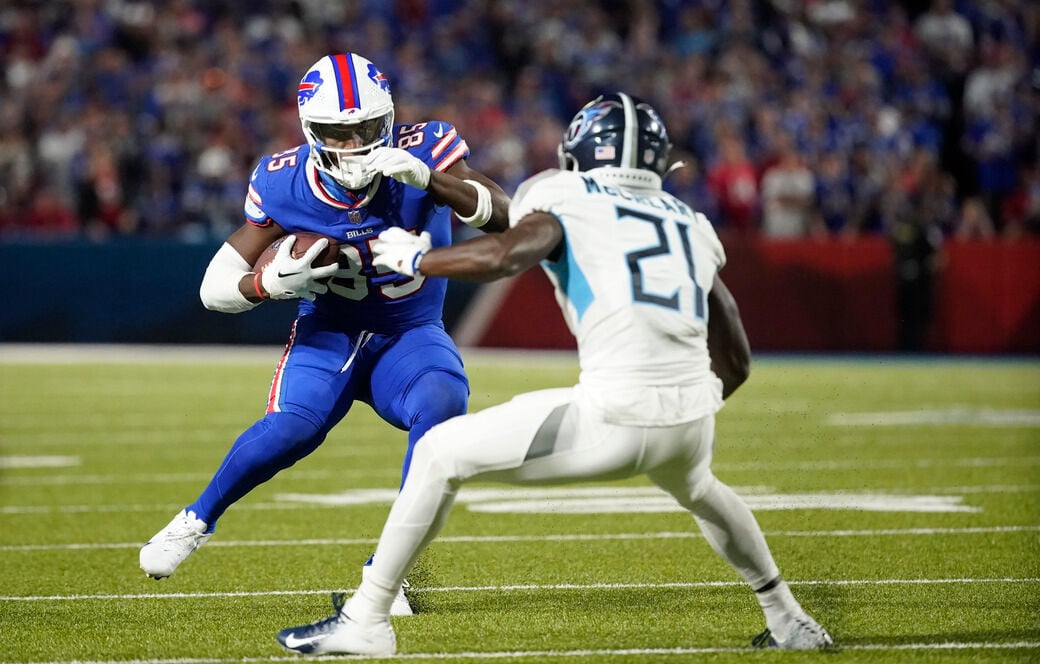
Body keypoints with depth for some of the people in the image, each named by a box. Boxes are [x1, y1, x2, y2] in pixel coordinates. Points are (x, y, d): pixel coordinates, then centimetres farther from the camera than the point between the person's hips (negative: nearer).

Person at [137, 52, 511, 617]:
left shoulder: (423, 153, -19)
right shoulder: (284, 185, -16)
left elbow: (504, 216, -31)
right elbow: (215, 288, -10)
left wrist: (428, 179, -46)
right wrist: (275, 281, -32)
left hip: (410, 334, 0)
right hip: (328, 332, 0)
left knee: (442, 403, -32)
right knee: (294, 427, -30)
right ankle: (198, 519, -1)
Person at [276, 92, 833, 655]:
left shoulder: (566, 202, 9)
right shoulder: (693, 226, 23)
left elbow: (504, 255, -13)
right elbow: (736, 362, 25)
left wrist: (413, 258, 4)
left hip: (615, 419, -5)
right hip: (692, 419, 5)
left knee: (441, 454, 11)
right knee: (697, 489, 42)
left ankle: (366, 620, 9)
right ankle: (789, 622, 48)